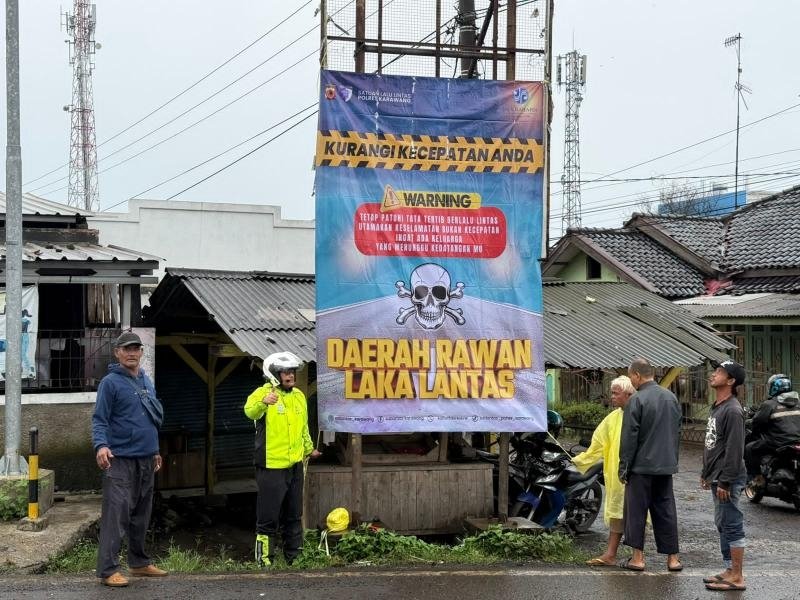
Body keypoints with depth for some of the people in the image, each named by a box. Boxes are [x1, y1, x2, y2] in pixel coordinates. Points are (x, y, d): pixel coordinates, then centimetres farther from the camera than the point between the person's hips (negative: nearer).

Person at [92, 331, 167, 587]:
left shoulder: (146, 381, 15)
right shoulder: (111, 382, -7)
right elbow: (99, 419, -13)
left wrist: (154, 450, 24)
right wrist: (101, 445, -28)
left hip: (145, 460, 8)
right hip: (120, 459, -7)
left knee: (141, 515, 14)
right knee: (116, 514, -11)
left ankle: (139, 562, 25)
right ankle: (108, 569, -9)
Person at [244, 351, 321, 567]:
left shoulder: (299, 396, 11)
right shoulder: (263, 393, -11)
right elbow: (250, 411, -34)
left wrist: (309, 449, 35)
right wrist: (263, 403, -54)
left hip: (295, 465, 7)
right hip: (271, 466, -7)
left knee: (294, 515, 16)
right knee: (269, 516, -3)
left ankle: (294, 556, 26)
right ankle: (264, 559, 5)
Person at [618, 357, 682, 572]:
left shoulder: (637, 400, -13)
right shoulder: (671, 397, 9)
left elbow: (629, 437, -13)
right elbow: (677, 432, 16)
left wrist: (624, 466, -6)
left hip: (642, 466, -6)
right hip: (666, 466, 6)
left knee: (636, 511, 3)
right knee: (666, 511, 11)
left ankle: (638, 558, 5)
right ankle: (672, 558, 12)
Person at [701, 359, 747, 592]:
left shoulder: (732, 410, -17)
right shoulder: (716, 407, 15)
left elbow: (734, 449, -21)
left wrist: (725, 482, -22)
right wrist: (706, 473, 21)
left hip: (728, 479, -10)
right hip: (716, 477, 10)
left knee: (732, 526, -5)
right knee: (723, 525, 15)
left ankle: (736, 577, -1)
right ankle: (730, 570, 23)